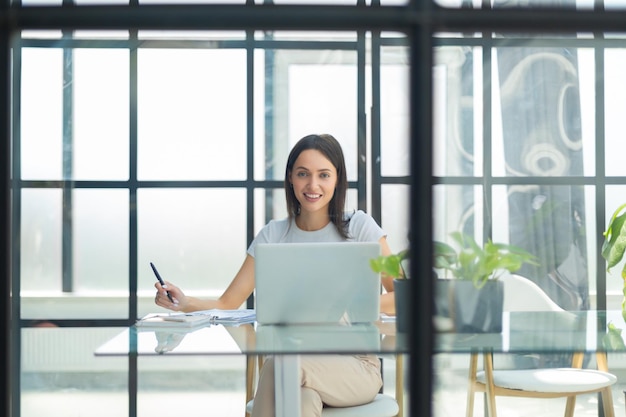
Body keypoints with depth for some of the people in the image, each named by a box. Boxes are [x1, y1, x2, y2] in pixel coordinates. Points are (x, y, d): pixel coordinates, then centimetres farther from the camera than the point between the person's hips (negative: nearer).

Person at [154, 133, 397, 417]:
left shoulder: (358, 226, 1)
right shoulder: (274, 235, 8)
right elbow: (226, 304, 4)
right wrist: (184, 303, -17)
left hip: (355, 364, -1)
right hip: (295, 361, 2)